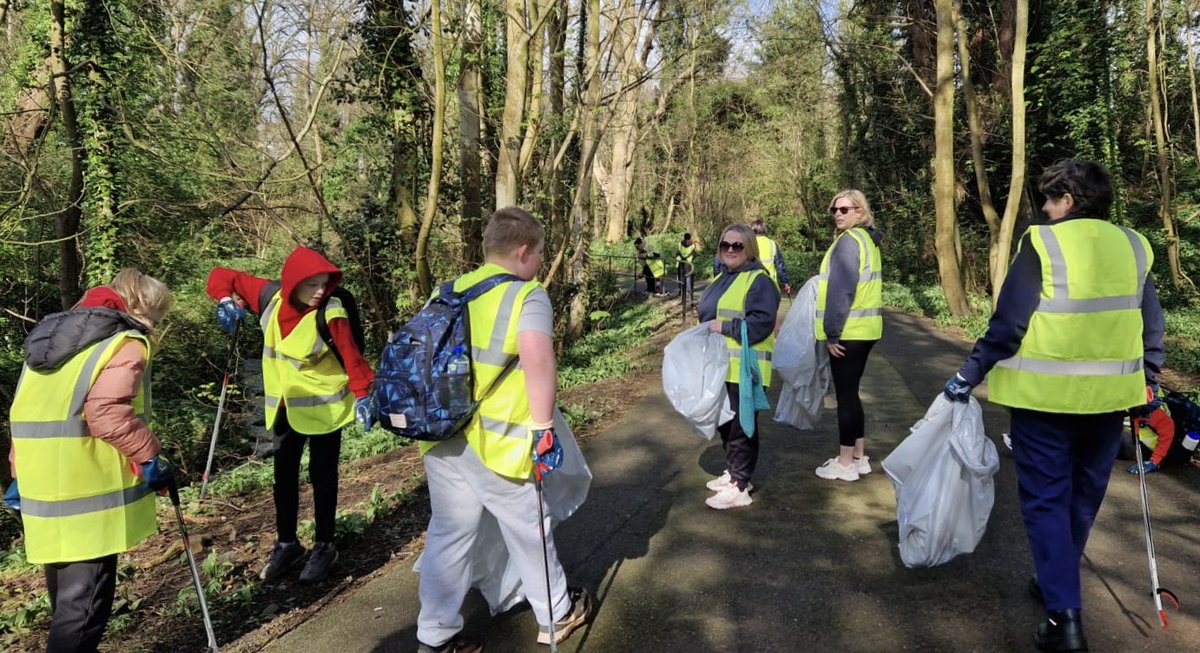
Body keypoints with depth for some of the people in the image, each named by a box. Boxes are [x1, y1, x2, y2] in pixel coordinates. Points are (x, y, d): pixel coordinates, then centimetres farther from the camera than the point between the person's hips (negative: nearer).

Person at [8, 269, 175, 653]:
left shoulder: (50, 339, 18)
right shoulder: (126, 343, -8)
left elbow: (25, 414, 20)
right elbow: (107, 415, -23)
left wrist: (21, 478, 24)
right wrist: (150, 459, -13)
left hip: (43, 493, 8)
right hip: (89, 497, -8)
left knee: (66, 598, 21)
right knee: (83, 603, -1)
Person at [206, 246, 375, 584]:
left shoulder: (330, 312, -20)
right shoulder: (269, 298, -9)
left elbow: (351, 356, -13)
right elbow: (222, 276, 4)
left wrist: (363, 395, -20)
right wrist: (227, 302, -15)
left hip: (324, 406, -5)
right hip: (285, 407, 5)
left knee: (322, 476, 7)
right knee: (284, 476, 15)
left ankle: (324, 547, 23)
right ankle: (286, 544, 31)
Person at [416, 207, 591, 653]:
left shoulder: (450, 292, 12)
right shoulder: (528, 296, -10)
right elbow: (537, 360, -27)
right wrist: (543, 427, -19)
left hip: (441, 435, 6)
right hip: (496, 443, -6)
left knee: (448, 534, 15)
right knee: (527, 530, 13)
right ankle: (557, 615, 33)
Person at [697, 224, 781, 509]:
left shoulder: (759, 281, -12)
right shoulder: (721, 278, 16)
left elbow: (762, 323, -22)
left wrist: (725, 327, -21)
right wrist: (704, 314, 10)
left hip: (744, 369, -9)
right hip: (720, 367, 9)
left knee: (741, 426, -2)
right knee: (724, 422, 18)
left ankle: (740, 487, 5)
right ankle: (732, 472, 33)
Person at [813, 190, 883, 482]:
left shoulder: (848, 241, -15)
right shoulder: (868, 240, 15)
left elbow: (841, 291, -20)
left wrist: (832, 333, -17)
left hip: (848, 331, -9)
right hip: (864, 329, 9)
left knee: (845, 395, -1)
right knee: (851, 393, 17)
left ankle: (845, 463, 7)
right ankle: (859, 457, 24)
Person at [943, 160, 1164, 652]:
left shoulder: (1043, 243, -11)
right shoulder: (1134, 246, 6)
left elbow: (1009, 323, -13)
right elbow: (1152, 328, 10)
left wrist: (970, 374, -5)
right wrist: (1148, 385, 21)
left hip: (1046, 393, -5)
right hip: (1108, 394, 6)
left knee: (1046, 499, 2)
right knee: (1083, 495, 19)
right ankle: (1058, 583, 36)